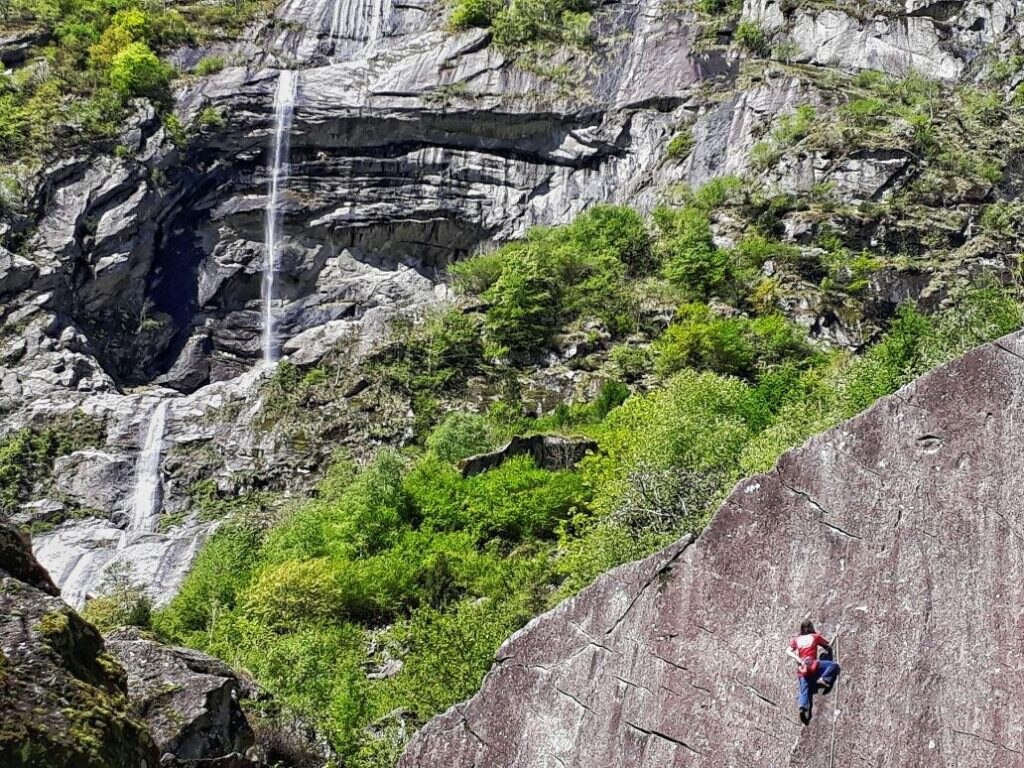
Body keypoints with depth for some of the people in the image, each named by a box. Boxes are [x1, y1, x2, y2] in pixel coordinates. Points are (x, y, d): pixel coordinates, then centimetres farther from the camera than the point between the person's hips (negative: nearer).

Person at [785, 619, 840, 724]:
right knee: (834, 665, -3)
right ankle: (823, 679, -24)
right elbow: (829, 646, 20)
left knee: (805, 691, 1)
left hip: (801, 668, 5)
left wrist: (798, 659, -5)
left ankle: (803, 706, -25)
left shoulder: (796, 640, 19)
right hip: (812, 664, -4)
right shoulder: (815, 637, 12)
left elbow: (788, 651, 4)